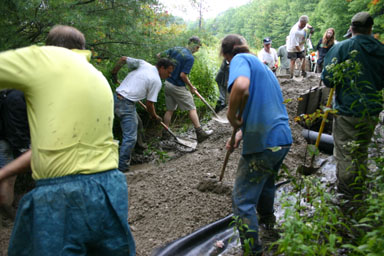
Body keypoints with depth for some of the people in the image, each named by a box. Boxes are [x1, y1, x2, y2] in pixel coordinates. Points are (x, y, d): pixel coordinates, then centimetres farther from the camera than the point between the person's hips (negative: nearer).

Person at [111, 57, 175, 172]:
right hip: (127, 104, -8)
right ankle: (122, 166, 1)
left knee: (135, 121, 27)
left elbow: (123, 59, 10)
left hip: (116, 97, 8)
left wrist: (114, 74, 22)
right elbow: (149, 103, -5)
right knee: (130, 137, -3)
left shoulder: (143, 63, 10)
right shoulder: (157, 81, -7)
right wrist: (155, 116, 13)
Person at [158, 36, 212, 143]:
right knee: (192, 108, 1)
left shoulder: (176, 49, 6)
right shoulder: (190, 58, -16)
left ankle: (165, 133, 20)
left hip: (167, 83, 7)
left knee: (170, 109, 16)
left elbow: (159, 55, 11)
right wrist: (191, 87, -8)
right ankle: (199, 132, 0)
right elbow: (183, 75, -22)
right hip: (177, 87, -7)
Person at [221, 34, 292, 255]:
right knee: (266, 182, 34)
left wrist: (232, 115, -16)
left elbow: (241, 86, -32)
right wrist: (240, 134, 16)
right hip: (284, 138, 10)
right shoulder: (263, 66, 20)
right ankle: (267, 220, 57)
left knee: (243, 201, 3)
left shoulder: (240, 59, -7)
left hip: (263, 144, -9)